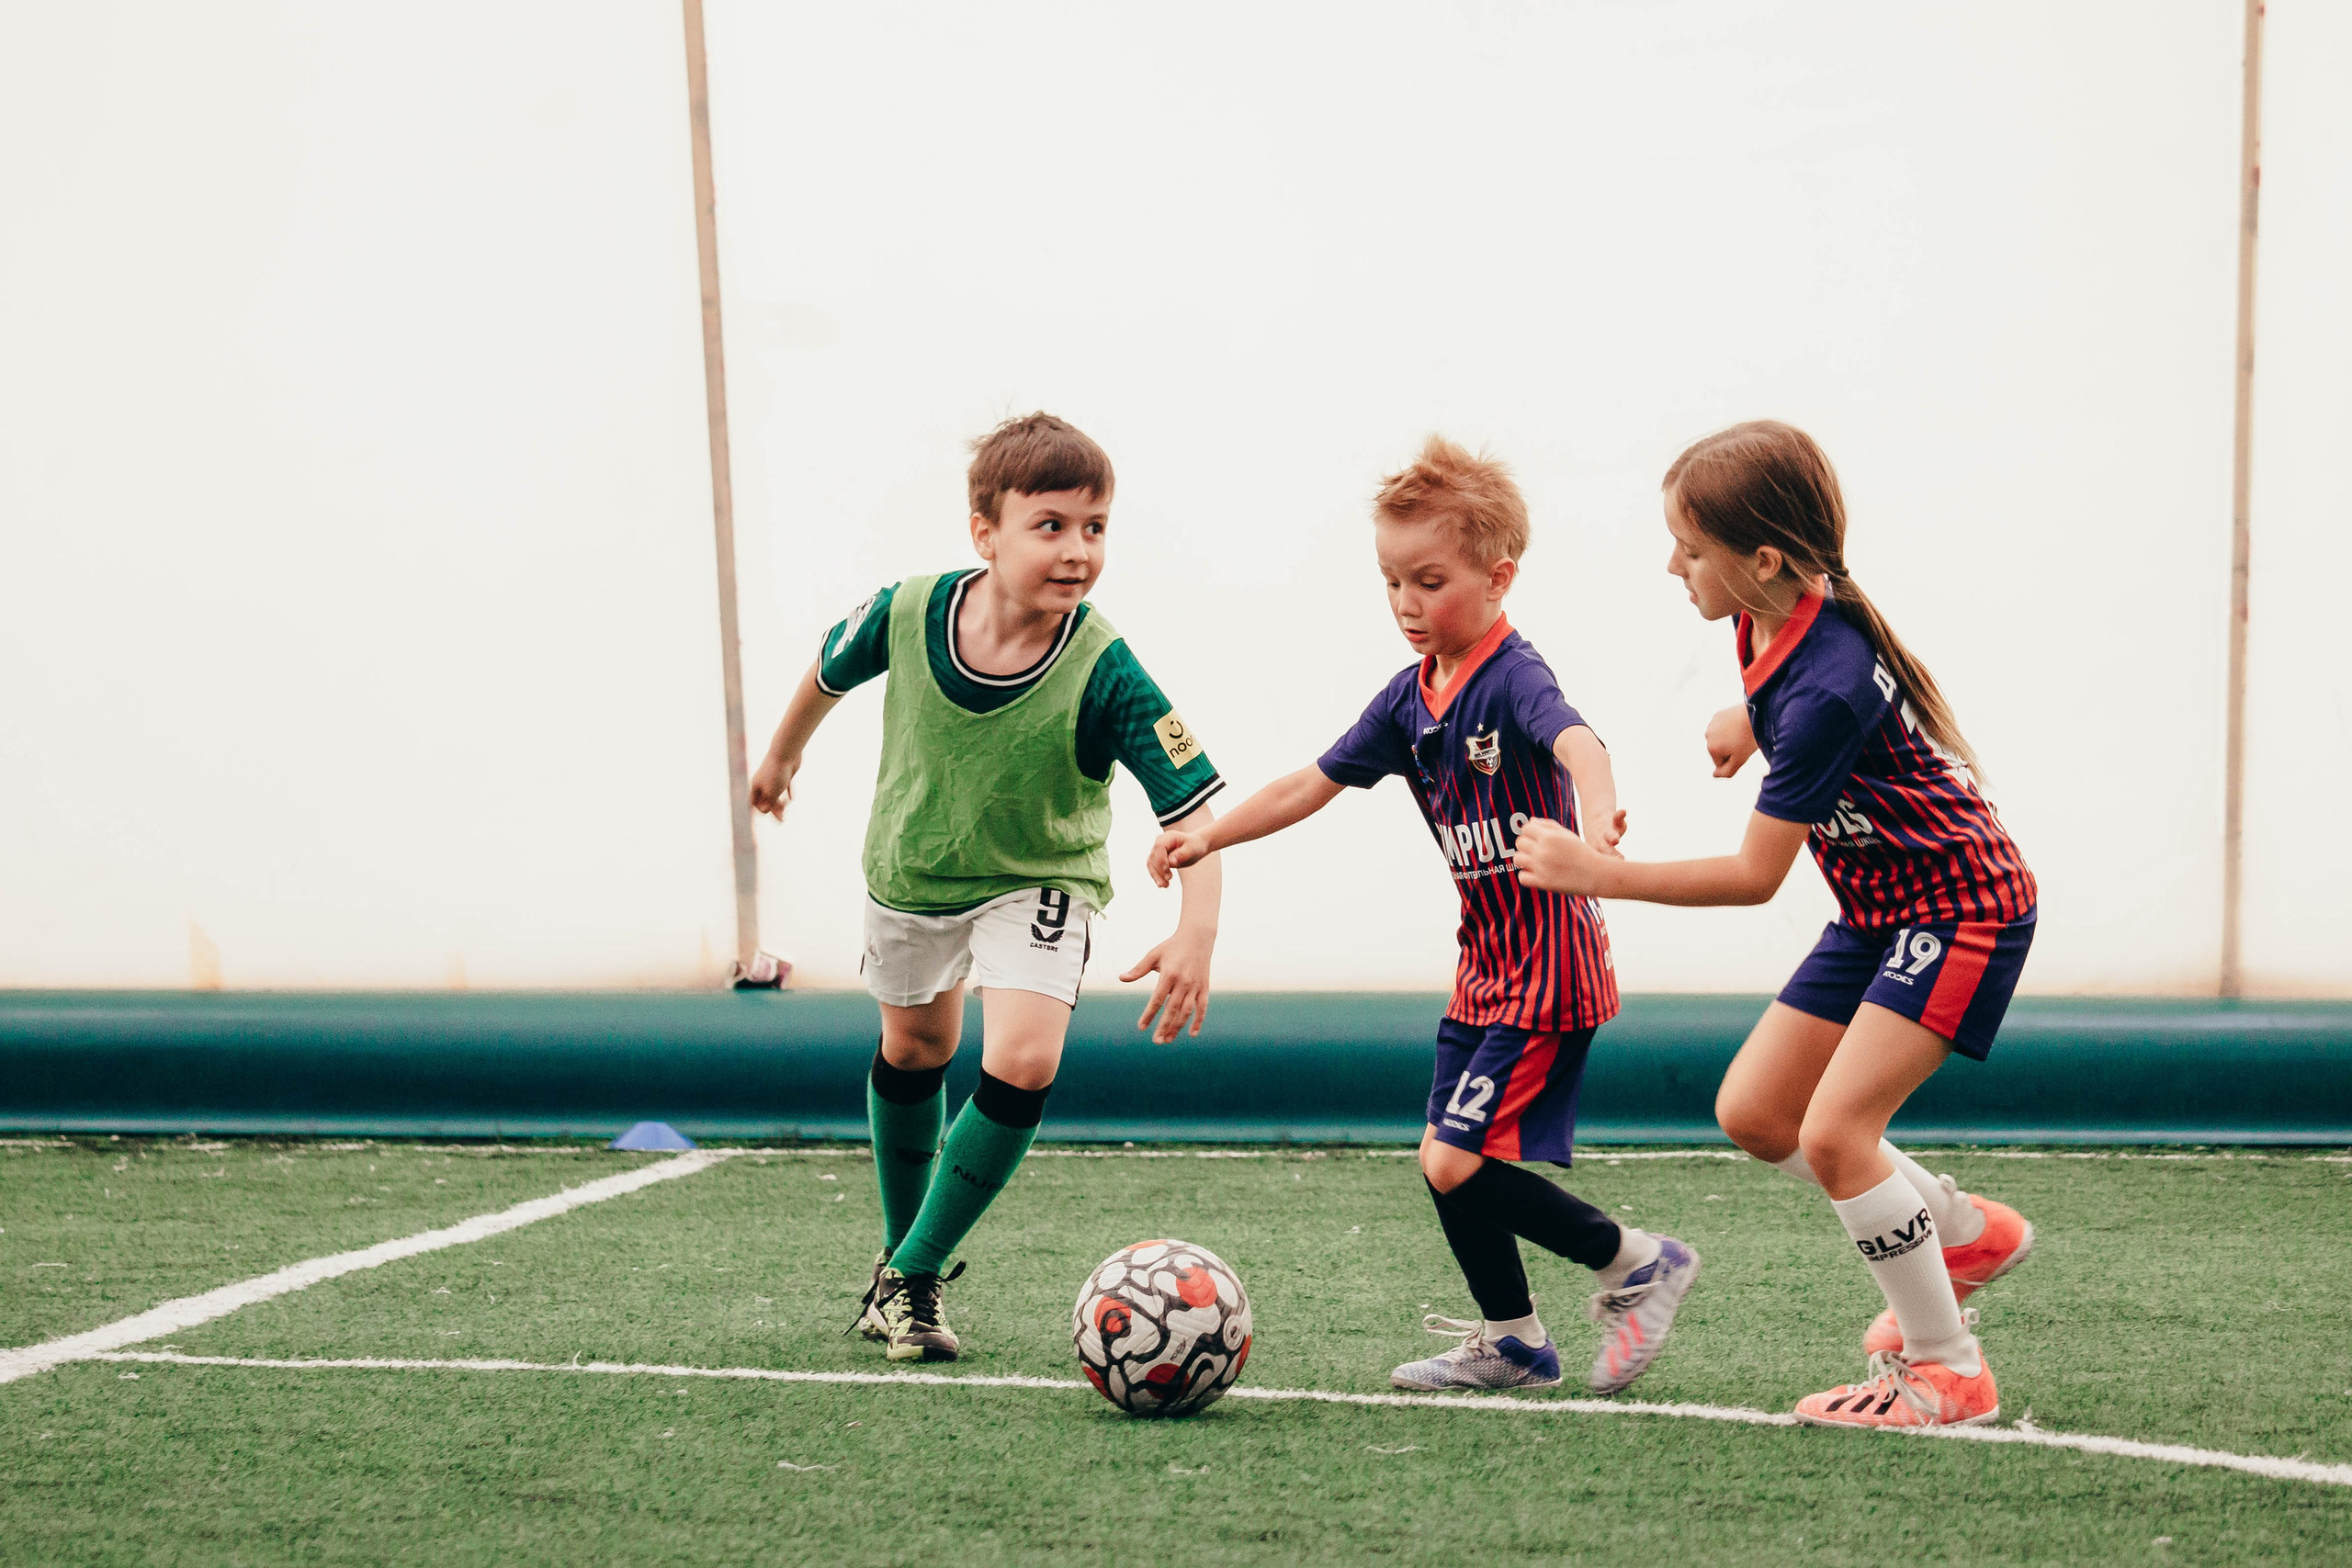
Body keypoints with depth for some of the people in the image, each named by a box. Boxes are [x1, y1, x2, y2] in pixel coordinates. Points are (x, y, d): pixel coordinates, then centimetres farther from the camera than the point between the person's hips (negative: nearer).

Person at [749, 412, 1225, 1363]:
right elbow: (832, 670, -1)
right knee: (914, 1050, 21)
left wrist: (1196, 934, -45)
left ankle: (912, 1274, -3)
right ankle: (901, 1245, 46)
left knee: (1023, 1064, -22)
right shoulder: (907, 614, -25)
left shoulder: (1102, 673, -32)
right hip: (909, 871, 3)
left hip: (1036, 883, -3)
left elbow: (1191, 804, -32)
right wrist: (784, 754, 16)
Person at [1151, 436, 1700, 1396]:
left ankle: (1637, 1263, 2)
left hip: (1548, 966, -9)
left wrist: (1597, 813, -58)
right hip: (1487, 964, 9)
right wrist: (1210, 835, 13)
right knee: (1446, 1161, 12)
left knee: (1460, 1163, -13)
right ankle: (1511, 1342, 27)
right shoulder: (1409, 698, 7)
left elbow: (1575, 741, -38)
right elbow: (1314, 785, 16)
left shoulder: (1513, 675, -17)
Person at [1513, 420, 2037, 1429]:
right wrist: (1753, 722, 24)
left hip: (1959, 904, -10)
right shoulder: (1767, 617, -6)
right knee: (1752, 1112, 7)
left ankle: (1945, 1369, 0)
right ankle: (1966, 1233, 25)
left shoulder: (1824, 692, -31)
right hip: (1881, 903, 10)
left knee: (1833, 1131, -18)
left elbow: (1754, 876, -27)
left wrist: (1599, 874, -25)